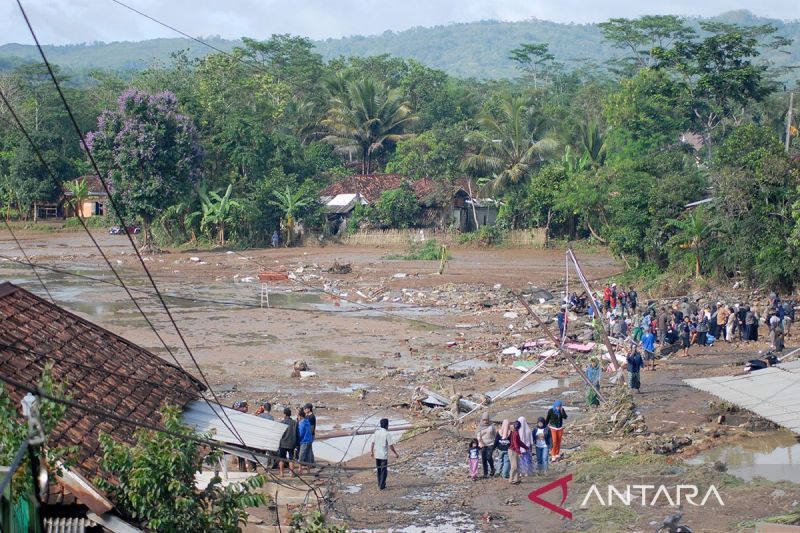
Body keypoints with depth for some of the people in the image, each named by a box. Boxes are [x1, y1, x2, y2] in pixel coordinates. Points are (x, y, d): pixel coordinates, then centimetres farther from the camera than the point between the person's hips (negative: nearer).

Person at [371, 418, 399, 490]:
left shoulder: (376, 432, -1)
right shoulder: (387, 434, -15)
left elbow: (373, 443, 4)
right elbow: (391, 446, -14)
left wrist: (371, 452, 17)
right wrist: (396, 453, -3)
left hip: (377, 455, 5)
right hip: (384, 455, -5)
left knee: (379, 470, 17)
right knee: (384, 471, 4)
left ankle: (380, 484, 26)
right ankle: (381, 486, 2)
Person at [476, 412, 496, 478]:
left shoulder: (491, 425, 2)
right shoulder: (480, 426, 5)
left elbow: (495, 434, 9)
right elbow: (478, 435, 0)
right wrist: (480, 443, -15)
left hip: (490, 444, -2)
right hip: (483, 445, 2)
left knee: (489, 457, -16)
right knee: (484, 459, 1)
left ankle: (492, 469, 9)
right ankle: (485, 473, 10)